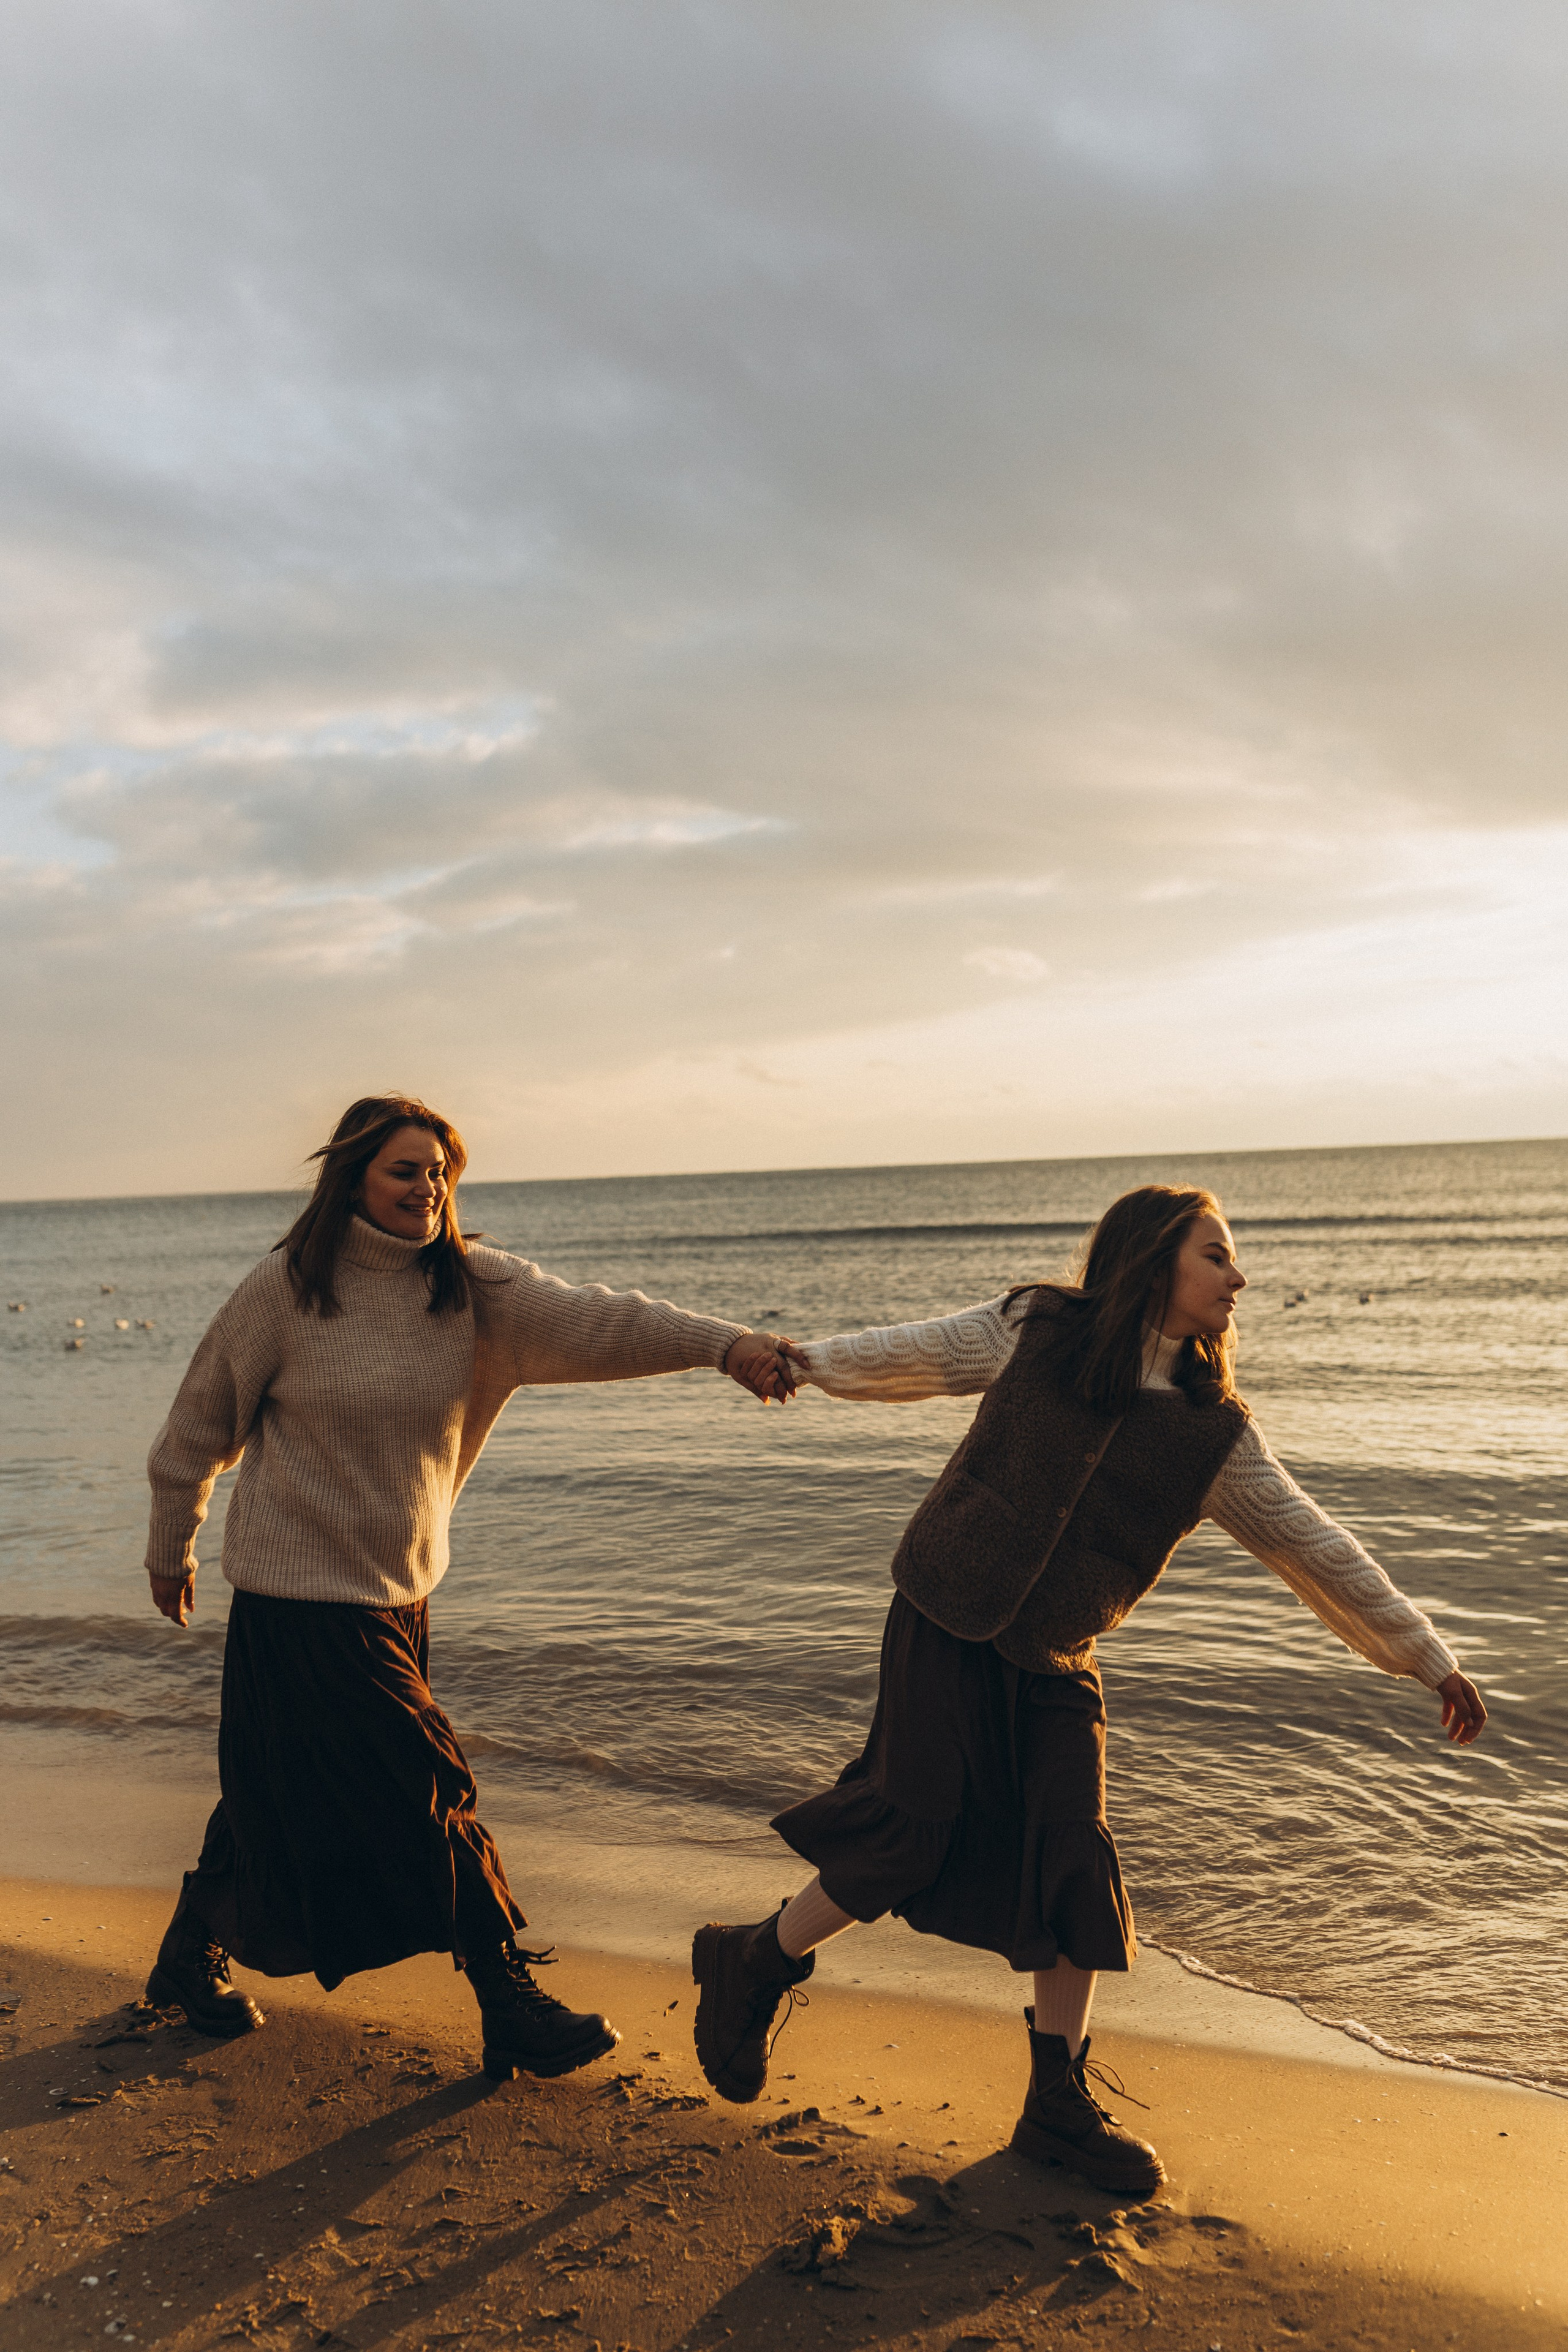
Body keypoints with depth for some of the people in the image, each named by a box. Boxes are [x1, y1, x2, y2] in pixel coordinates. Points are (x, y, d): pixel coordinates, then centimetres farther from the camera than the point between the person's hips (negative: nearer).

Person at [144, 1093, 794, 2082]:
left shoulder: (471, 1287, -3)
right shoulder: (287, 1289, -12)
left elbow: (588, 1317, -17)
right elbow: (202, 1422, -1)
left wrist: (723, 1342, -31)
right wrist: (173, 1548, 8)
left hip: (401, 1590, 5)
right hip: (301, 1586, -5)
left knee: (286, 1790, 18)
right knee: (426, 1796, -5)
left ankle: (191, 1961, 42)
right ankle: (512, 2007, 7)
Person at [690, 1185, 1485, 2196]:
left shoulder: (1214, 1433, -2)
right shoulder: (1033, 1330, -8)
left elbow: (1314, 1547, 3)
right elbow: (909, 1355, 7)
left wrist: (1429, 1657, 4)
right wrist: (803, 1359, 16)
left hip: (1052, 1665, 3)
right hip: (943, 1626, -3)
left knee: (1074, 1863, -2)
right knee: (912, 1835, -7)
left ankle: (1061, 2104, 16)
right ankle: (752, 1966, 18)